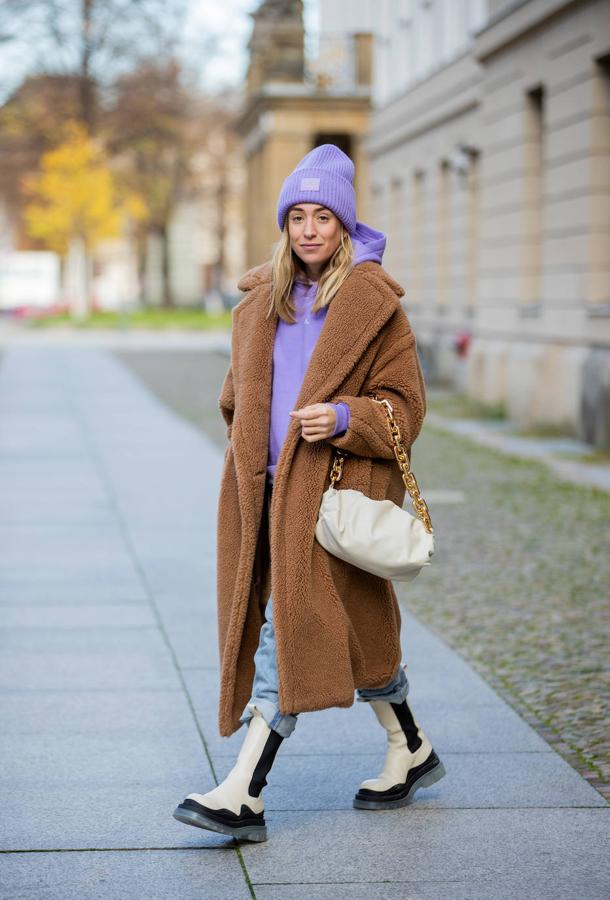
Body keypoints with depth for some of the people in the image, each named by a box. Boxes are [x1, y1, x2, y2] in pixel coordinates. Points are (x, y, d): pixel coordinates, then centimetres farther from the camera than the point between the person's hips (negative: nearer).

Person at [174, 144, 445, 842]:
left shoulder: (372, 304, -4)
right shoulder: (262, 300, 13)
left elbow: (405, 404, -4)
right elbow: (241, 393, 25)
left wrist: (345, 418, -20)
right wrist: (249, 456, 13)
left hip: (335, 489, -6)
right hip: (267, 486, 6)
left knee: (294, 627, -11)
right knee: (343, 628, 12)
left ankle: (243, 794, -12)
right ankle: (410, 751, 30)